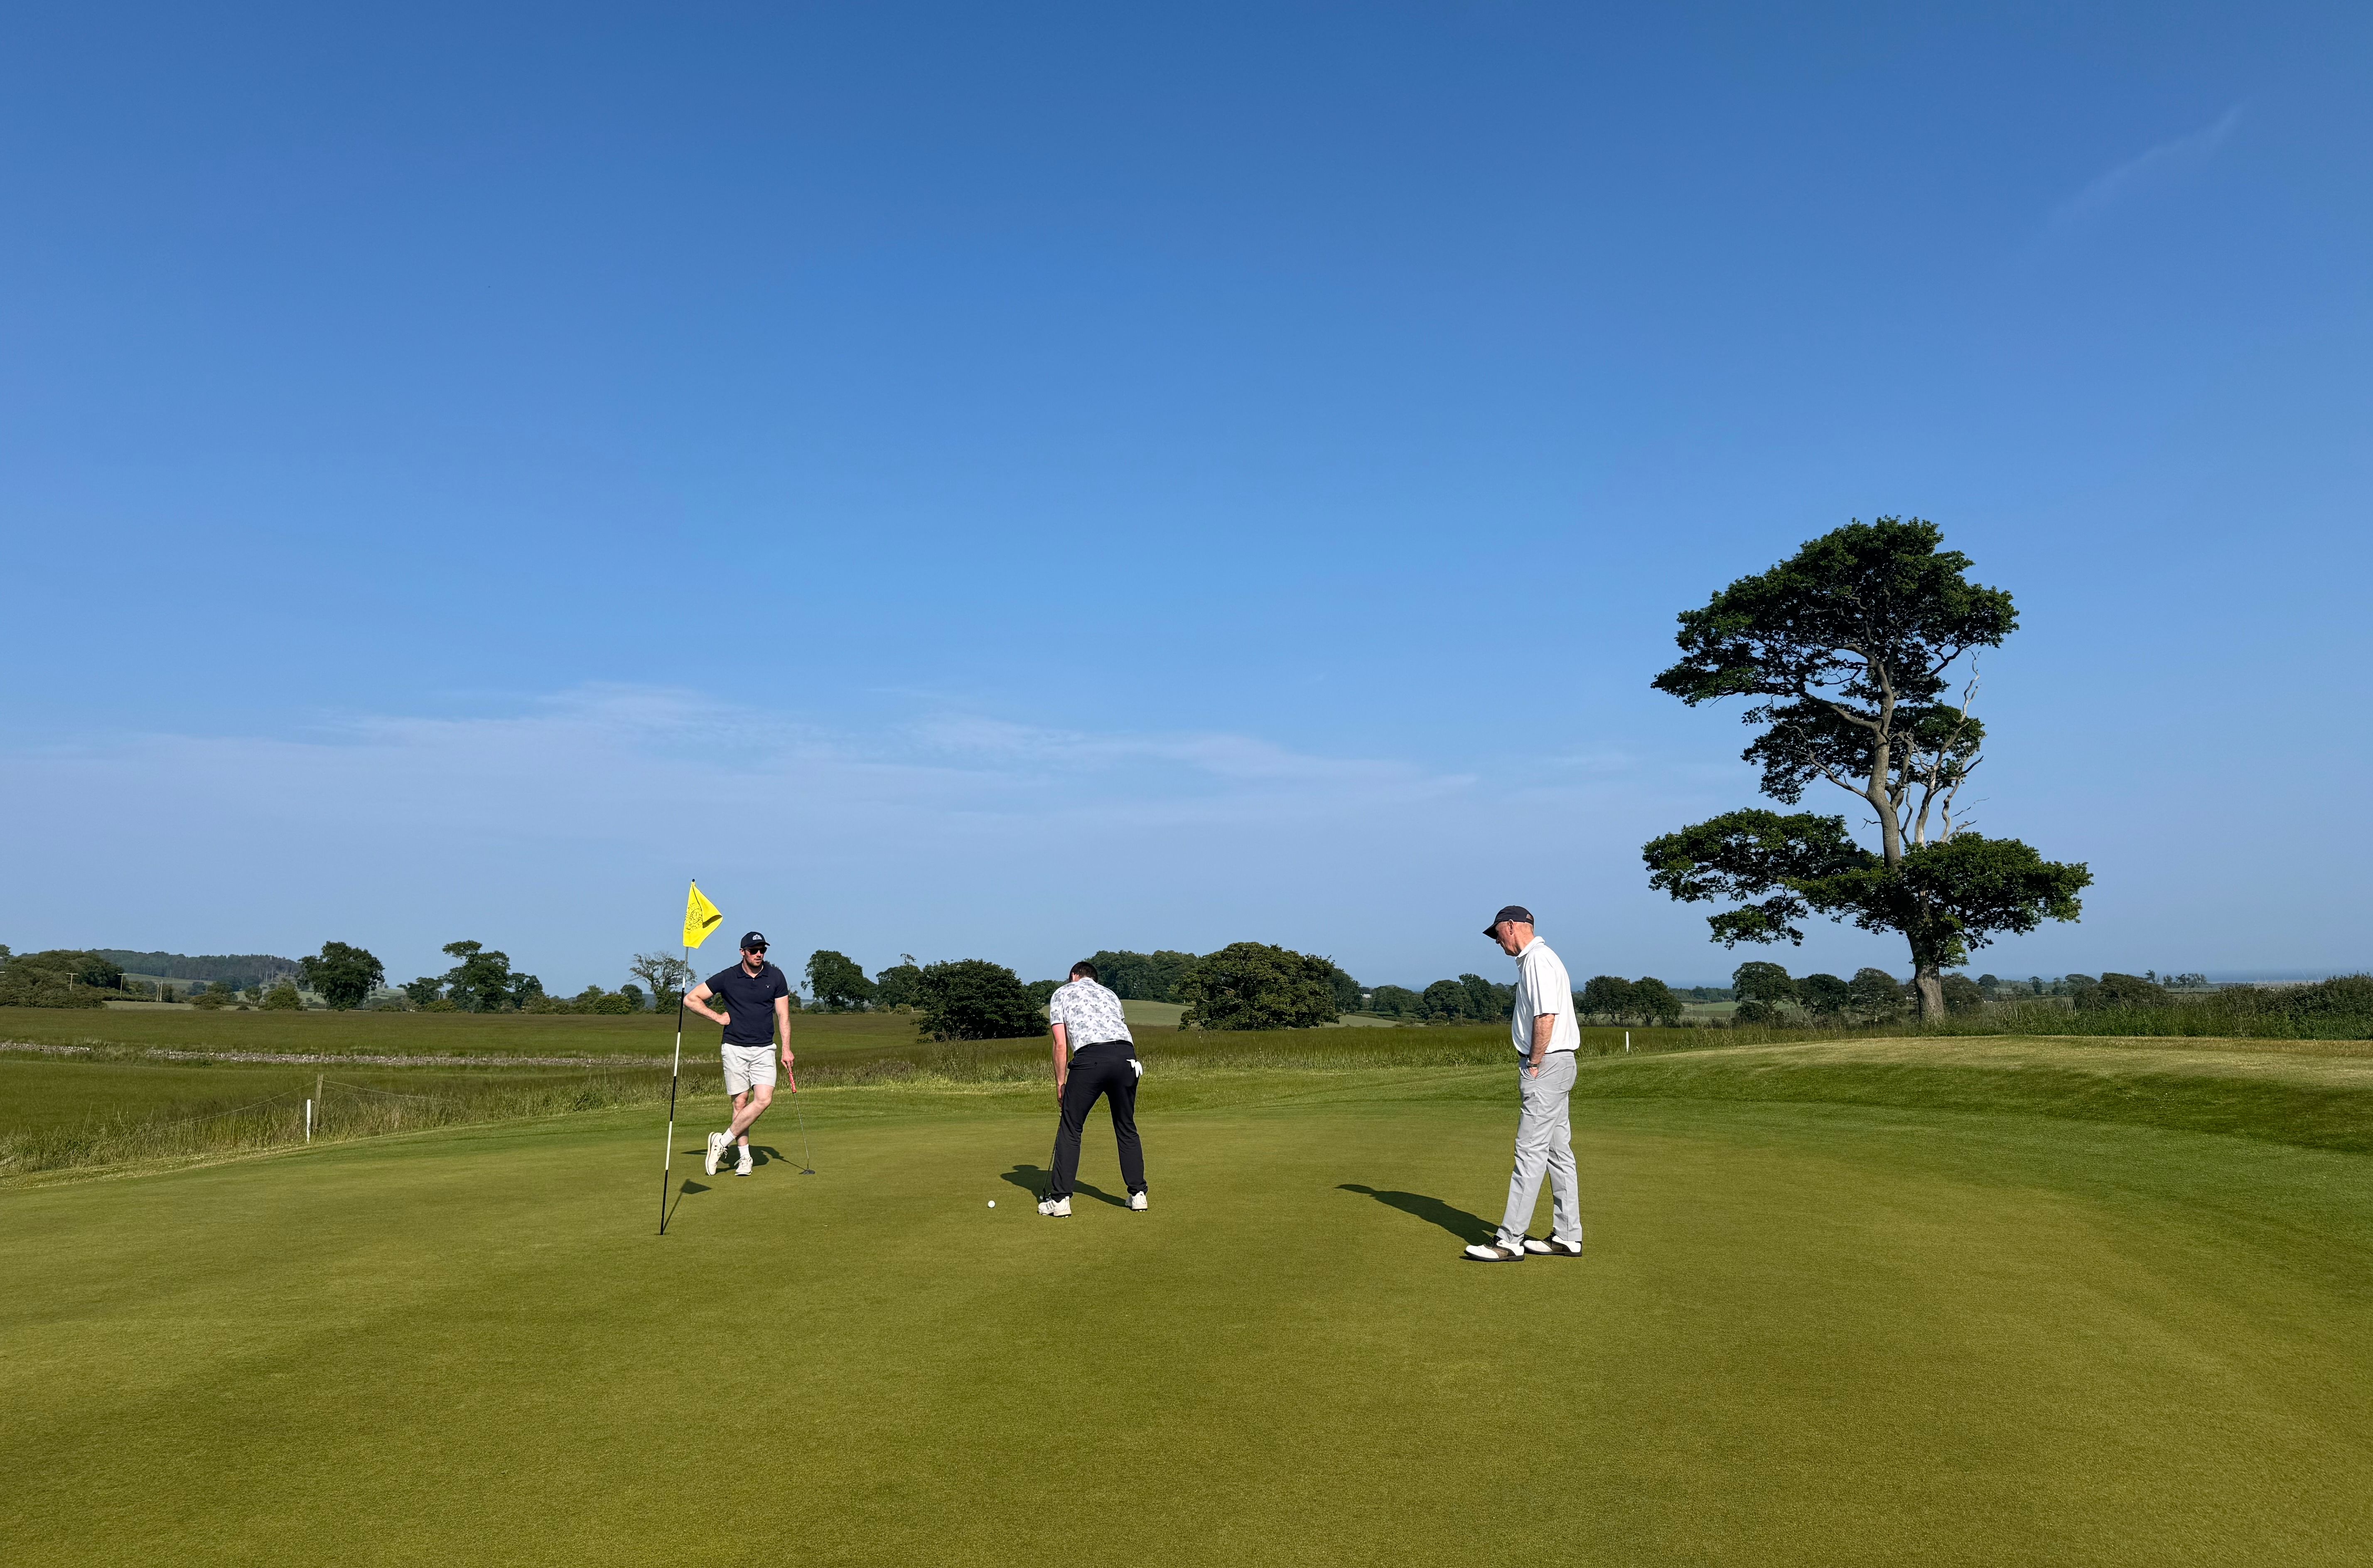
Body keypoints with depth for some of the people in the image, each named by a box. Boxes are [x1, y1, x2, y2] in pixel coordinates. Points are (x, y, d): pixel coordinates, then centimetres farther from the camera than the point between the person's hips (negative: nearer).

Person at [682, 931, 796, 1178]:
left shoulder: (776, 977, 2)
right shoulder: (727, 978, -3)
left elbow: (783, 1015, 5)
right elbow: (691, 999, 4)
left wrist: (786, 1049, -2)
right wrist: (718, 1017, -1)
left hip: (764, 1049, 1)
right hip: (735, 1047, -1)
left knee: (764, 1099, -14)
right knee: (740, 1101, -1)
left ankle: (723, 1142, -3)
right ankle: (744, 1157, 9)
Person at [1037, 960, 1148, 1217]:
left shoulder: (1062, 994, 21)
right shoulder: (1110, 995, 32)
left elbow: (1061, 1045, 11)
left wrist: (1060, 1084, 17)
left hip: (1090, 1057, -4)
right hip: (1127, 1055, 4)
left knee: (1070, 1129, 7)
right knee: (1127, 1128, 17)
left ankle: (1060, 1199, 6)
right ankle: (1138, 1194, 19)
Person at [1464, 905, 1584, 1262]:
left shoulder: (1537, 960, -14)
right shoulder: (1536, 959, 18)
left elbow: (1547, 1016, -22)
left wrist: (1533, 1066, -16)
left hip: (1546, 1064, -11)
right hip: (1553, 1065, 11)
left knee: (1530, 1152, -9)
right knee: (1558, 1152, 12)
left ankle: (1510, 1241, -8)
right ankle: (1567, 1237, 17)